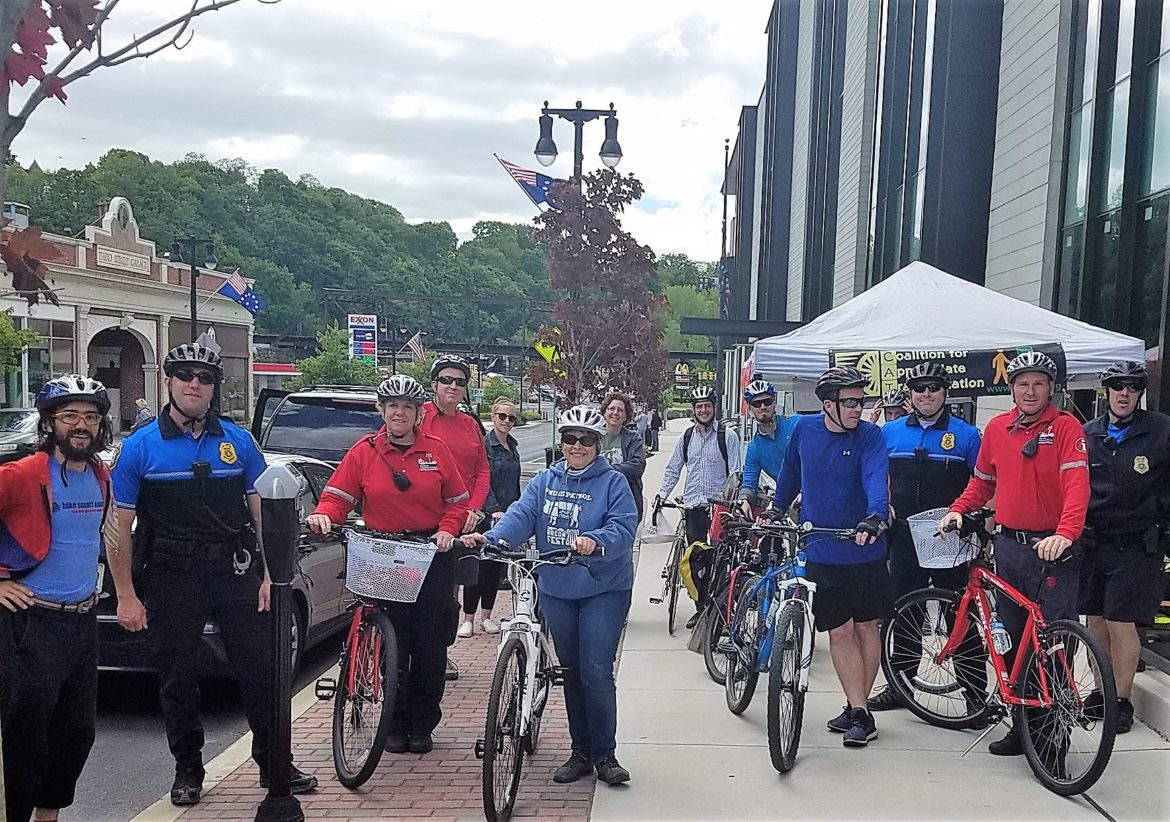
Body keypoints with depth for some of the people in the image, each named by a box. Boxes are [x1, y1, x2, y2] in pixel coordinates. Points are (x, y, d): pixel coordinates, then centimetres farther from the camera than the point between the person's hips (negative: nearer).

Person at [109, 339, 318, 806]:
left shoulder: (238, 442, 4)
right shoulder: (140, 447, -2)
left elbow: (263, 512, 6)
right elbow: (120, 527, -1)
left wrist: (269, 576, -1)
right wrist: (126, 596, -5)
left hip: (236, 574, 1)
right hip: (172, 579, -1)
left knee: (260, 671, 3)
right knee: (177, 680, 9)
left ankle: (273, 764, 19)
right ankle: (187, 771, 27)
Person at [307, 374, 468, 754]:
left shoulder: (436, 450, 4)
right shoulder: (364, 451, 2)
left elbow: (457, 501, 9)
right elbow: (338, 496, -1)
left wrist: (447, 530, -8)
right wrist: (322, 515, -21)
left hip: (432, 556, 1)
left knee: (431, 643, 4)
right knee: (393, 643, 2)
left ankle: (423, 724, 19)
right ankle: (397, 723, 17)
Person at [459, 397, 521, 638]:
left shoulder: (513, 446, 15)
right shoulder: (484, 444, -8)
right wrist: (493, 509, -25)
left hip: (507, 515, 7)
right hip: (485, 514, -7)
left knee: (497, 566, 9)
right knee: (479, 566, -5)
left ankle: (485, 616, 18)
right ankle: (468, 618, 3)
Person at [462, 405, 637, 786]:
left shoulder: (613, 482, -5)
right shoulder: (546, 480, 8)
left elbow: (623, 527, -17)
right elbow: (521, 515, -6)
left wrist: (594, 541, -38)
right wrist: (490, 536, -25)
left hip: (603, 589, -5)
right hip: (556, 590, 5)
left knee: (596, 673, -7)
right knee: (572, 672, 14)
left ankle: (605, 755, 9)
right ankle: (580, 752, 26)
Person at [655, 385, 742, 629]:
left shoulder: (727, 435, 0)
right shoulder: (687, 437, 12)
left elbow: (735, 472, -3)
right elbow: (673, 469, 17)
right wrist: (662, 493, 5)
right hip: (693, 506, 4)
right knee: (695, 559, 5)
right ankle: (701, 608, 14)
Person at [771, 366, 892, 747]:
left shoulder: (869, 435, -8)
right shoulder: (804, 429, 0)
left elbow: (876, 478, -25)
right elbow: (790, 475, 17)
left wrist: (874, 517, -43)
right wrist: (776, 511, 26)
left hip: (864, 550, -1)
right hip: (821, 553, 1)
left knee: (866, 628, 8)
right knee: (840, 632, 3)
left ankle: (857, 706, 22)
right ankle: (859, 713, 11)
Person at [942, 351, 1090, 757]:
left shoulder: (1065, 426, -6)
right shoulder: (997, 428, 9)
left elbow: (1077, 483, -18)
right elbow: (983, 480, 21)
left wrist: (1065, 533, -33)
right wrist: (958, 509, 5)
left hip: (1051, 547, -5)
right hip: (1009, 545, 5)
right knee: (1014, 640, 12)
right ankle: (1022, 725, 24)